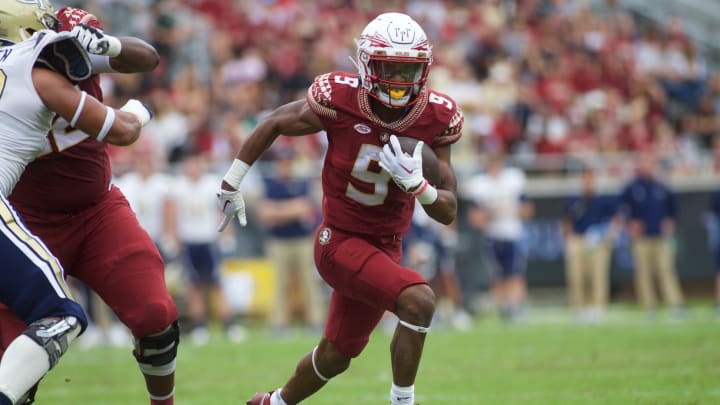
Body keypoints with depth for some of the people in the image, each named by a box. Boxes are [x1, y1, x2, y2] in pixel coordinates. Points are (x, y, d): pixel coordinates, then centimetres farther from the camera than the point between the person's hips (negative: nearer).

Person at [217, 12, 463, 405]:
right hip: (341, 240, -5)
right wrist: (232, 181, 6)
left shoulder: (437, 118, -12)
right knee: (419, 300, -28)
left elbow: (448, 212, -7)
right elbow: (274, 124, -1)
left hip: (385, 247, 5)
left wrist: (416, 182, -28)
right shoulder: (339, 100, -20)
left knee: (335, 357, 19)